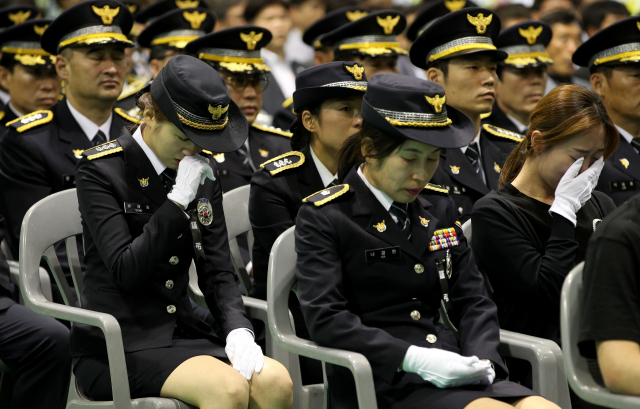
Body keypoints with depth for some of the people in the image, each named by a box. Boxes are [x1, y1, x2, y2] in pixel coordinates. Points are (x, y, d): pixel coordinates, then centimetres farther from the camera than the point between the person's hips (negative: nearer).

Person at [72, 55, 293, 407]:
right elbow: (126, 271, -16)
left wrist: (238, 330, -9)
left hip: (183, 333, 6)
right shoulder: (100, 170, -7)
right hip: (117, 346, -5)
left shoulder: (204, 173, 10)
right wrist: (179, 200, -19)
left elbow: (217, 271, 10)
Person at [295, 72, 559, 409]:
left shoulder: (438, 207, 18)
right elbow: (326, 318, -12)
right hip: (383, 380, -6)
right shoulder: (324, 217, -1)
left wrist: (482, 361, -6)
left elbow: (472, 300, 15)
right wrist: (414, 359, -21)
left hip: (451, 371, 6)